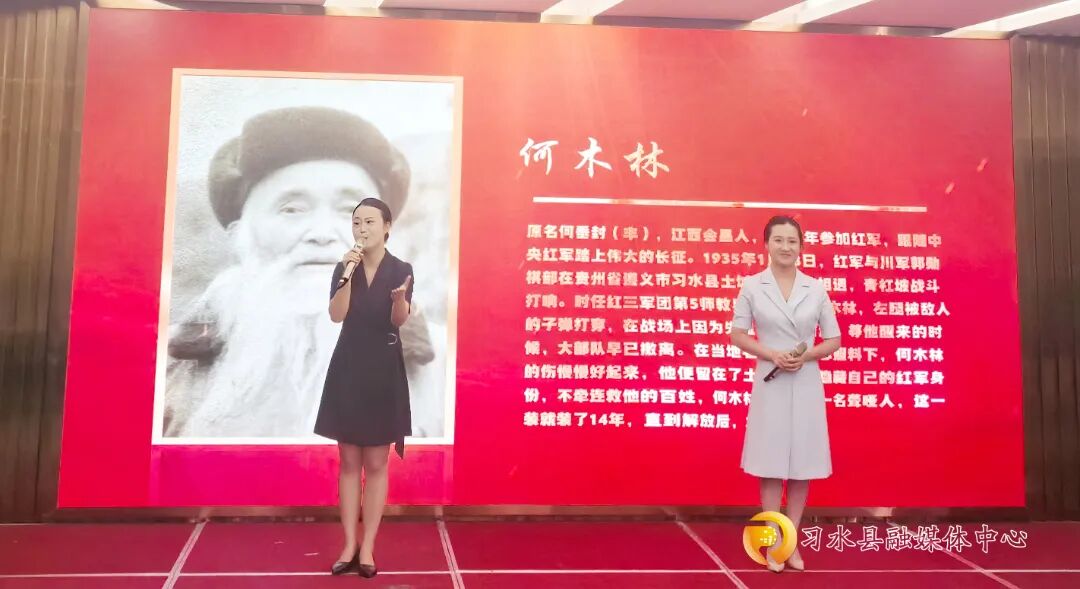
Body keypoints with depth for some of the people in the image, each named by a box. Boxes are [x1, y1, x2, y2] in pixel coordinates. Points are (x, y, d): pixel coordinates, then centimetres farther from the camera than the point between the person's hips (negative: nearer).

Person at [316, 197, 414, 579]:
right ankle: (349, 546, 17)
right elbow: (336, 315, -12)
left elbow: (399, 321, -18)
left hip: (384, 370, -2)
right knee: (349, 462, 8)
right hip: (348, 368, 2)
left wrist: (400, 297, -39)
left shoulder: (401, 269, -4)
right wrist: (348, 274, -21)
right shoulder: (344, 268, 3)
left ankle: (367, 548, 14)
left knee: (376, 464, 4)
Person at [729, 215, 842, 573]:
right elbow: (737, 334, 1)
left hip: (806, 385, 2)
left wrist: (807, 356, -12)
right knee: (770, 464, 3)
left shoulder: (816, 289, 3)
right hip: (770, 383, -2)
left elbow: (834, 339, 7)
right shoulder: (751, 286, -2)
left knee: (803, 464, 7)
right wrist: (770, 354, -14)